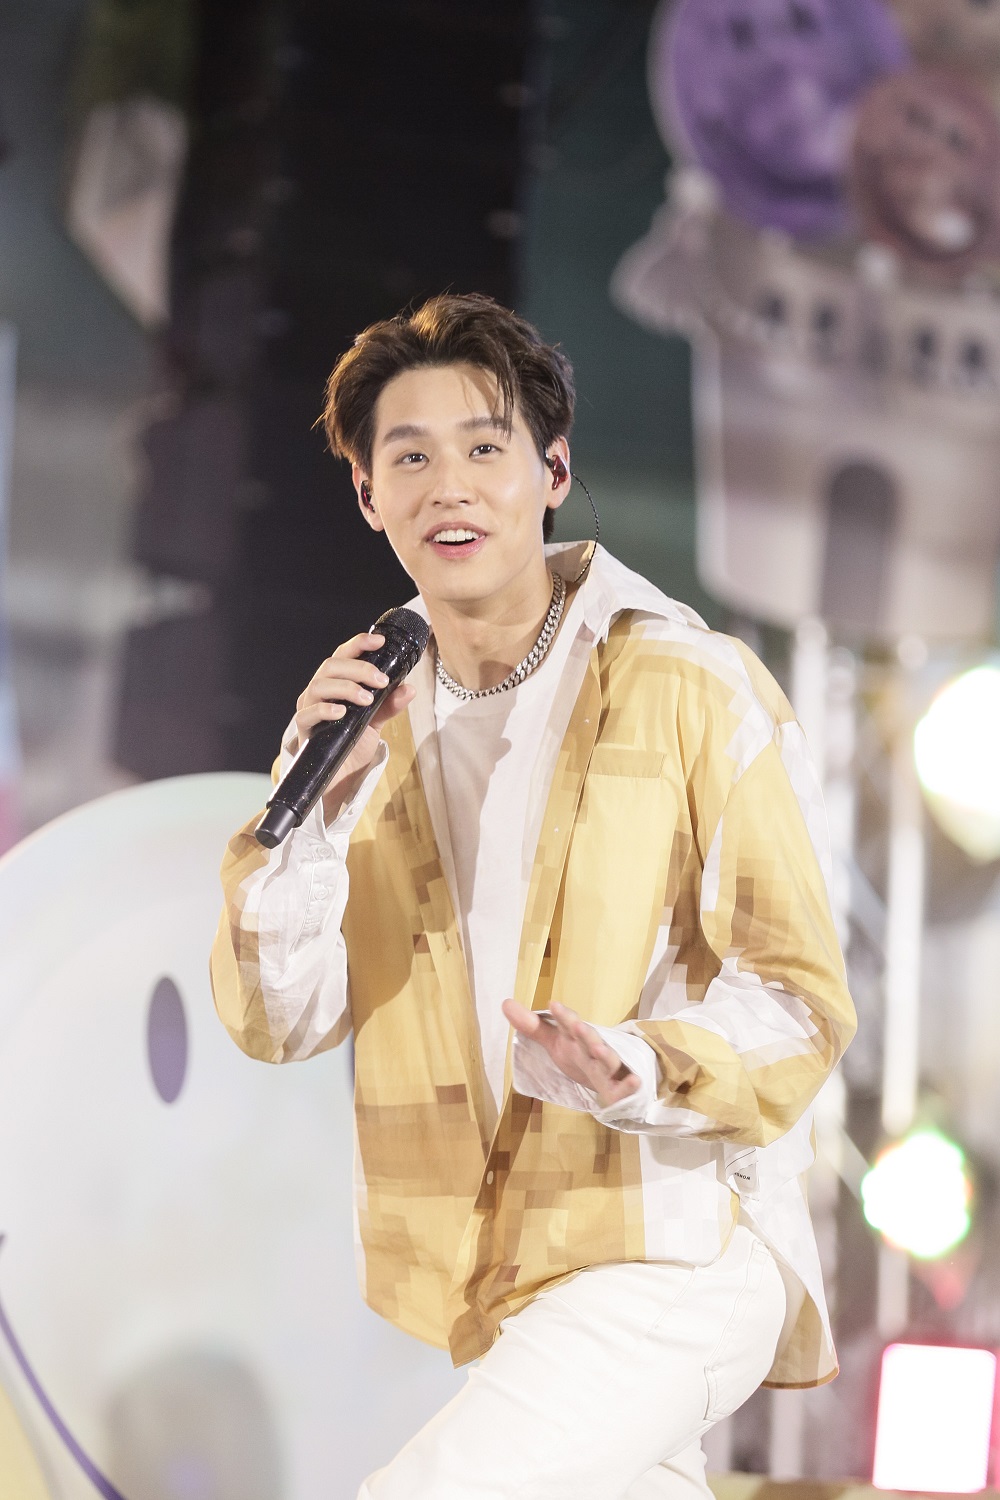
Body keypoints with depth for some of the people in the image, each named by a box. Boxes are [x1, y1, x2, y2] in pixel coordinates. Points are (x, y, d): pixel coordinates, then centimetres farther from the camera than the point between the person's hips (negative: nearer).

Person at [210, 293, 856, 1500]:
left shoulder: (695, 689, -9)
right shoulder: (369, 715, 7)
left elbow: (797, 1001, -10)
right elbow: (279, 1024, 0)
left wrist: (633, 1072, -29)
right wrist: (315, 806, -14)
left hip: (677, 1245, -6)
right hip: (494, 1269, 6)